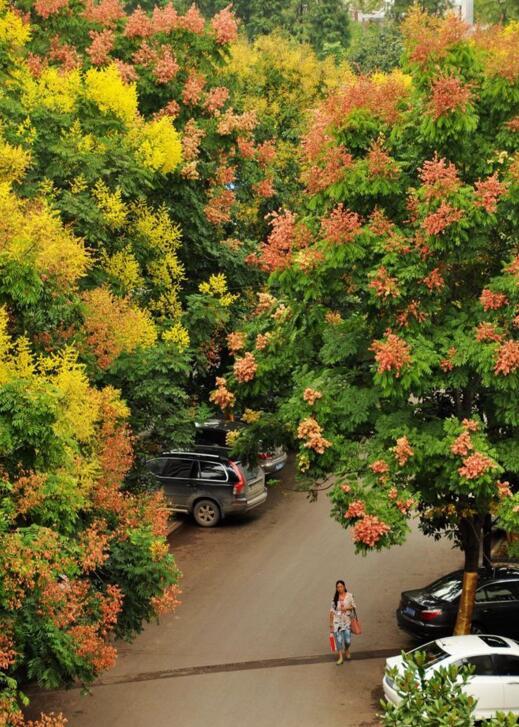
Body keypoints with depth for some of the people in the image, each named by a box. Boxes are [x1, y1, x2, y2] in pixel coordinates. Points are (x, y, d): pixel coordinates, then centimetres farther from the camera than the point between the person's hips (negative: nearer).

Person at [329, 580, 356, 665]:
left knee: (348, 640, -2)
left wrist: (347, 608, -16)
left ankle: (346, 650, 31)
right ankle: (341, 657, 5)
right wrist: (331, 623, 3)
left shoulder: (349, 596, -1)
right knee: (339, 639, -3)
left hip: (347, 620, -1)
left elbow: (354, 606, 4)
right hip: (337, 621, 1)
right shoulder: (335, 598, 2)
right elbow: (332, 610, 4)